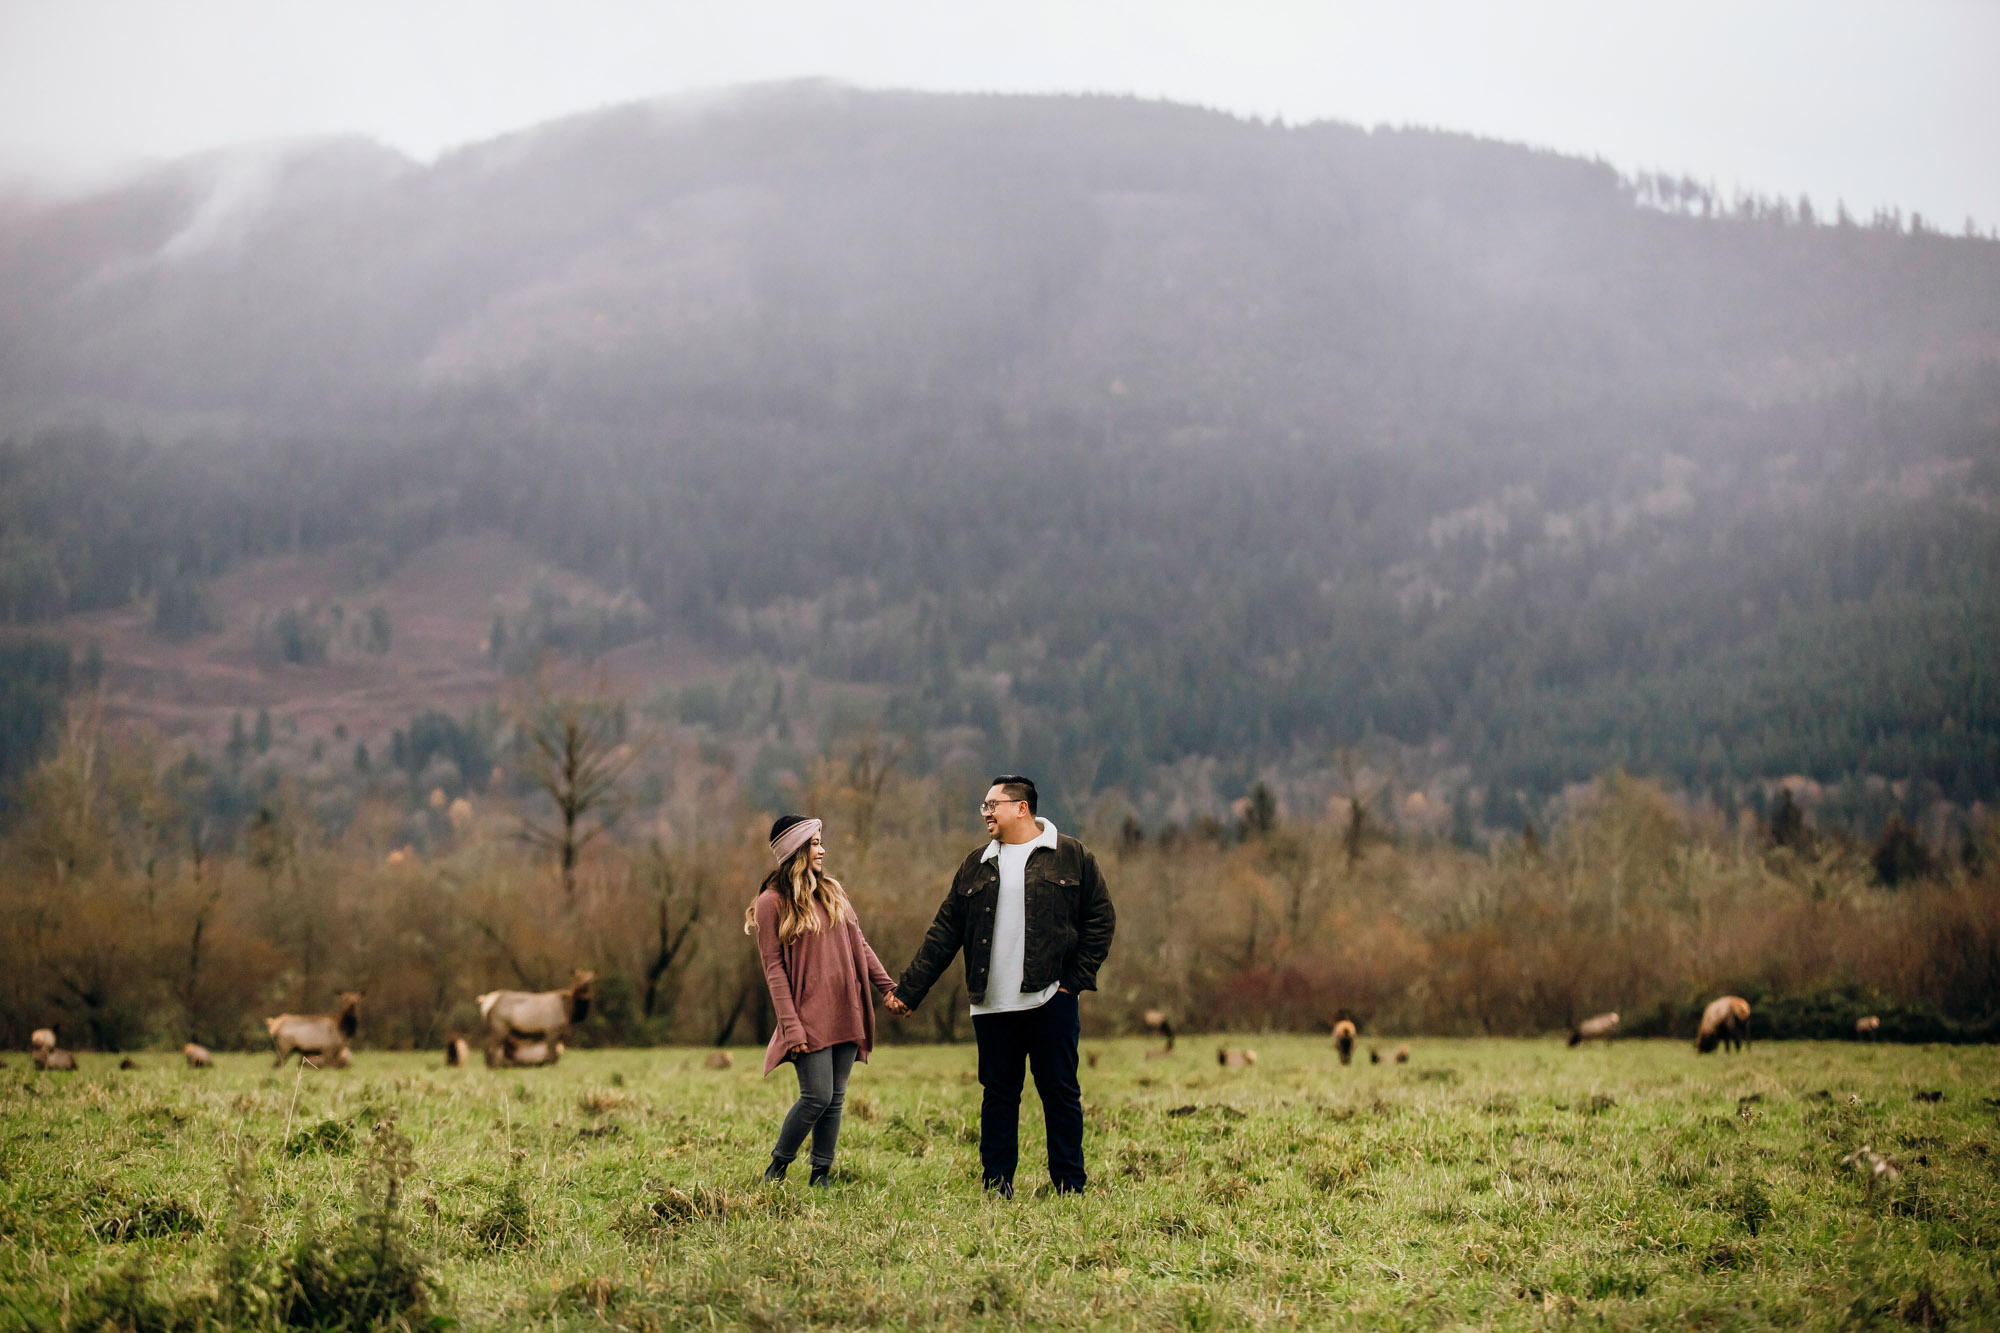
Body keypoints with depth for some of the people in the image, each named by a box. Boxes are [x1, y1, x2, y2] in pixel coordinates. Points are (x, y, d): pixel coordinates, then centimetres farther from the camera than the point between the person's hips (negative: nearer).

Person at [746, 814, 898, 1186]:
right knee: (817, 1097, -11)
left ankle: (820, 1176, 11)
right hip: (810, 1017, -6)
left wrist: (889, 988, 7)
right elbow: (774, 968, -8)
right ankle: (776, 1168, 5)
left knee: (835, 1100, 4)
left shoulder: (832, 891, 14)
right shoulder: (772, 902, -4)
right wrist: (791, 1026, -14)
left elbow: (859, 946, 16)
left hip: (845, 1015, 6)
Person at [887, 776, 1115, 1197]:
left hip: (1050, 1000, -3)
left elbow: (1100, 918, 3)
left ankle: (1070, 1188, 7)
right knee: (998, 1094, 6)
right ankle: (997, 1188, 12)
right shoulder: (976, 866, 14)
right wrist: (908, 990, 11)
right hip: (992, 1004, 3)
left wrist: (1076, 979, -4)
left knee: (1060, 1092, 0)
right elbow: (944, 933, 15)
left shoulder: (1072, 857, 4)